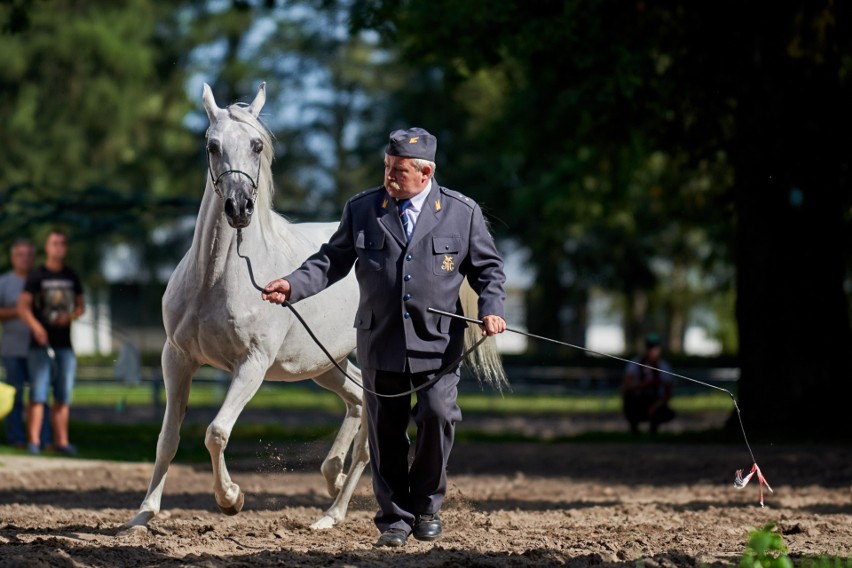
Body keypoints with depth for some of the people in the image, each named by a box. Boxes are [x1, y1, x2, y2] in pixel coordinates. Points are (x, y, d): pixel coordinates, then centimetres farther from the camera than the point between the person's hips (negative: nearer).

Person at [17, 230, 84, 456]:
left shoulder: (71, 277, 12)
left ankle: (61, 441, 10)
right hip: (41, 344, -5)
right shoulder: (37, 276, -2)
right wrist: (35, 326, -27)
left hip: (64, 344, 5)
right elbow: (23, 307, -10)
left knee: (63, 395, 6)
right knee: (38, 393, -9)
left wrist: (71, 316, -4)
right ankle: (33, 441, -10)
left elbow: (80, 306, 19)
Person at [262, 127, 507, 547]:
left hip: (438, 340, -2)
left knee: (436, 414, -17)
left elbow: (487, 266, 9)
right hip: (380, 341, 2)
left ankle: (426, 505, 6)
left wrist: (491, 307, -7)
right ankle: (394, 517, 17)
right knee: (385, 430, 4)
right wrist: (293, 285, -8)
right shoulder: (362, 209, 5)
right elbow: (332, 260, 7)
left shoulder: (462, 213, 2)